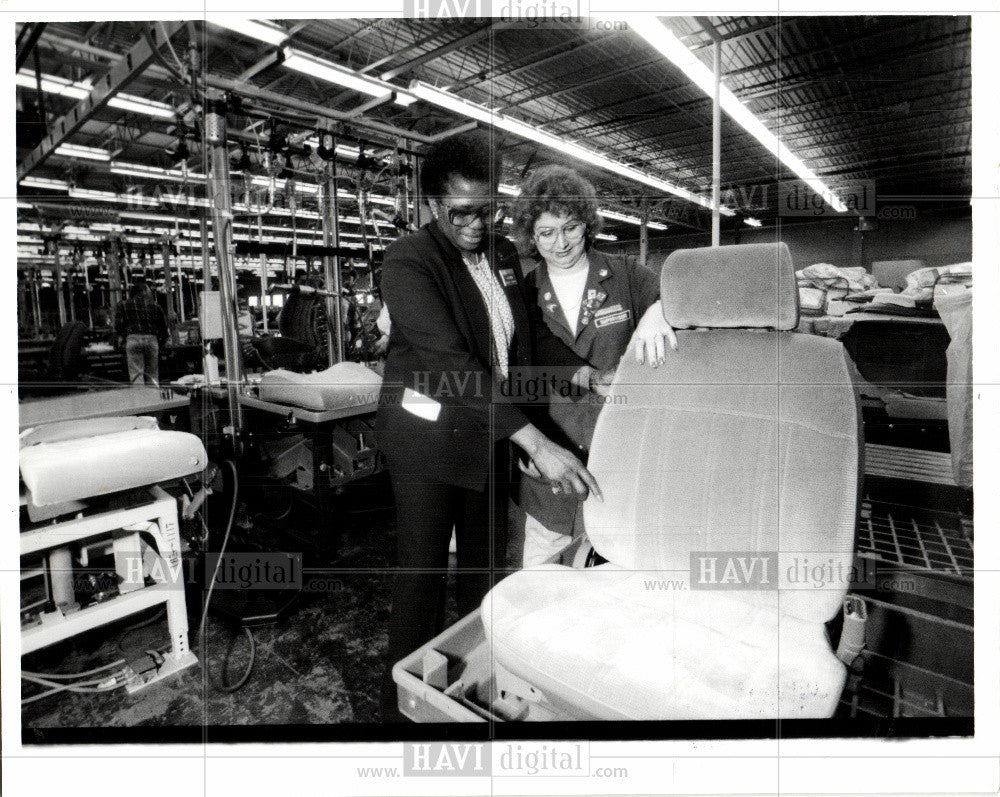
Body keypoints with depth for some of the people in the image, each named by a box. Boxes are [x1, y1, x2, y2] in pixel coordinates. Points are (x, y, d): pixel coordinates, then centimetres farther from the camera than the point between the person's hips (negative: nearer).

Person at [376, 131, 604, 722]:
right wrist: (533, 440, -36)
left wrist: (580, 369, -6)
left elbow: (531, 331, 14)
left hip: (491, 434, 7)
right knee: (424, 573, 4)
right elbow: (450, 361, -29)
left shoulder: (504, 255, 6)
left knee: (486, 566, 18)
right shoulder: (409, 261, -17)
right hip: (429, 435, -6)